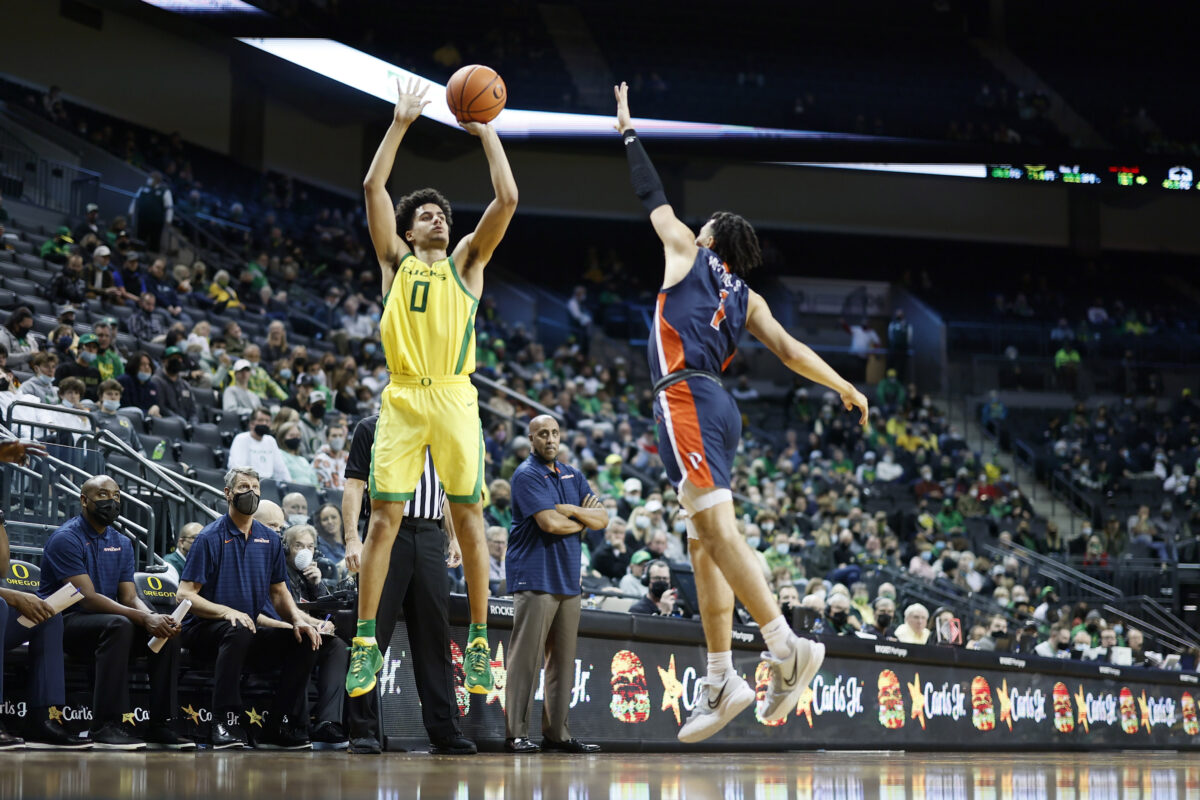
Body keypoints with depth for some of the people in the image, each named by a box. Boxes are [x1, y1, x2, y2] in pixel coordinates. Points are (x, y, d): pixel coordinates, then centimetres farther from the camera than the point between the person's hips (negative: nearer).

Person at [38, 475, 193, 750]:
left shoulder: (121, 544, 12)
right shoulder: (66, 539, -12)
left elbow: (130, 598, 5)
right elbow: (88, 598, -21)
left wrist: (153, 618, -19)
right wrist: (144, 618, -30)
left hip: (102, 622, 7)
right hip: (65, 622, -7)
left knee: (168, 629, -13)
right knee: (119, 625, -36)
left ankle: (160, 725, -13)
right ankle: (106, 727, -37)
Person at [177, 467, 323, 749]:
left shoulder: (270, 539, 12)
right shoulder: (210, 537, -7)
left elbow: (279, 592, 17)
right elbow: (185, 595, -12)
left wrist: (298, 619, -4)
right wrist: (226, 612, -27)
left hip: (251, 629, 6)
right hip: (204, 629, -6)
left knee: (306, 641, -14)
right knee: (238, 632, -38)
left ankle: (278, 727, -9)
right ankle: (224, 724, -35)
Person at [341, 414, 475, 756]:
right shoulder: (372, 428, 4)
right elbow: (354, 485, -3)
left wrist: (454, 538, 16)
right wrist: (352, 538, -13)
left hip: (429, 538, 5)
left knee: (435, 636, 4)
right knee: (372, 634, -4)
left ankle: (445, 732, 7)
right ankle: (364, 732, 0)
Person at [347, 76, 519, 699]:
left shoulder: (466, 262, 15)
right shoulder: (396, 260, 16)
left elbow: (507, 199, 5)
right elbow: (373, 187, 6)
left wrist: (485, 131, 7)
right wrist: (400, 124, 7)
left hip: (454, 398, 0)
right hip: (402, 398, 0)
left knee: (468, 517, 1)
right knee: (384, 518, -4)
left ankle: (478, 641, 9)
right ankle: (365, 643, 0)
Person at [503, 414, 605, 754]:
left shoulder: (572, 475, 18)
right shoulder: (527, 475, -5)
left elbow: (602, 518, 10)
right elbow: (549, 523, -17)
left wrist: (571, 510, -8)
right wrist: (583, 521, 1)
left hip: (569, 579, 7)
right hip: (535, 578, -7)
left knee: (563, 659, 7)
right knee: (527, 658, -10)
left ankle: (556, 732, 11)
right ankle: (516, 734, -9)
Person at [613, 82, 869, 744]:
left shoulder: (688, 253, 10)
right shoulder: (745, 297, 21)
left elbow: (653, 196, 18)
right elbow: (787, 348, 10)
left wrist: (628, 132, 28)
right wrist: (844, 386, 9)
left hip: (685, 397, -8)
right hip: (717, 409, 8)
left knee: (715, 527, -18)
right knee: (704, 544, 6)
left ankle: (785, 647, -31)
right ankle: (720, 682, 3)